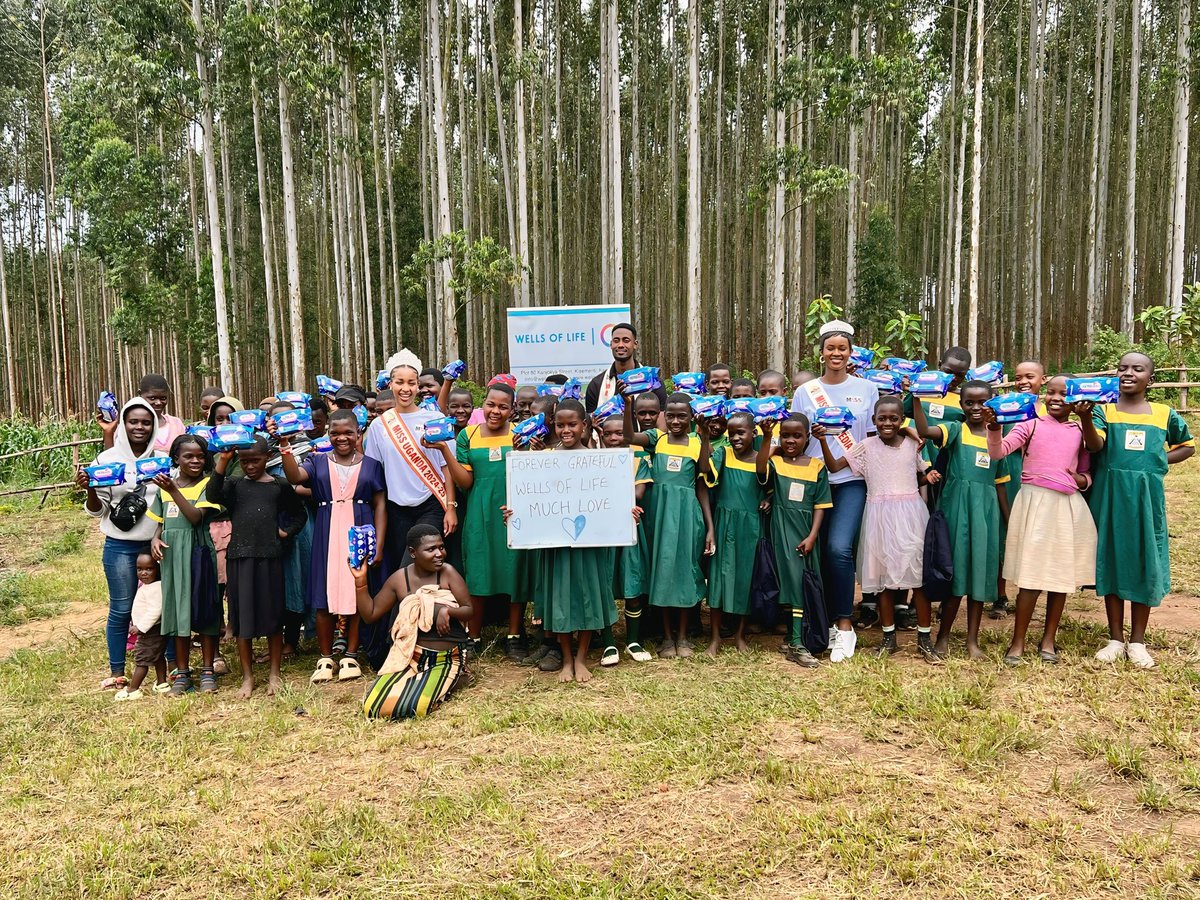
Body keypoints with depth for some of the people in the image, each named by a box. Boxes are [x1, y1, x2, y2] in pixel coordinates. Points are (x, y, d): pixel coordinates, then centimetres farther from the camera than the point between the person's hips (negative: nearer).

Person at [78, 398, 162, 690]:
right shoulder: (108, 459, -1)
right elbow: (98, 510, 3)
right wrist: (90, 490, -17)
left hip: (158, 544, 1)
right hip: (120, 547, -1)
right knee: (121, 609, 5)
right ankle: (116, 673, 18)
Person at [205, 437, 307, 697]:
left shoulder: (279, 486, 6)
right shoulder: (233, 485, 6)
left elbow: (299, 515, 16)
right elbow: (212, 496, -15)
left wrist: (285, 532, 1)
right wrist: (223, 461, -19)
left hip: (270, 556, -1)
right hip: (239, 556, 1)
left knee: (273, 615, 6)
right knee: (242, 616, 6)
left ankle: (275, 674, 19)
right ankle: (247, 677, 18)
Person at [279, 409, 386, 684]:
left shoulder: (371, 465, 7)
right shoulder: (317, 462, 9)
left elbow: (380, 505, 4)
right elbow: (294, 477, -11)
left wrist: (378, 544, -3)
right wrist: (285, 445, -21)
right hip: (327, 537, 1)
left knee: (357, 596, 3)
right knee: (325, 597, 2)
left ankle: (350, 656, 16)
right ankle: (325, 658, 15)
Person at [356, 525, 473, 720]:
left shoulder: (447, 572, -7)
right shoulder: (399, 579, -2)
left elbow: (469, 610, -3)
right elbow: (370, 614, 4)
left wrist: (448, 610, -24)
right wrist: (360, 580, -7)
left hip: (444, 661, -2)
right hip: (408, 658, 2)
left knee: (413, 707, -26)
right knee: (374, 707, -18)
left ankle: (442, 685, 8)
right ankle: (416, 683, 12)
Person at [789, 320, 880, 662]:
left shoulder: (866, 389, 7)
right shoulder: (805, 391, 8)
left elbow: (874, 439, 9)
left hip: (852, 481, -2)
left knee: (839, 548, -17)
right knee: (819, 552, 2)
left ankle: (844, 626, -5)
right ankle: (826, 623, 19)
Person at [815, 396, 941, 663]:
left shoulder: (914, 445, 4)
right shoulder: (866, 446, 2)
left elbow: (924, 473, 16)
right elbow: (834, 466, 1)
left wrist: (930, 475, -7)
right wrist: (823, 440, -12)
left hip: (910, 513, 0)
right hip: (880, 516, 0)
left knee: (919, 575, 1)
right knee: (883, 576, 6)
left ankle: (924, 640, 11)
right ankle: (889, 638, 19)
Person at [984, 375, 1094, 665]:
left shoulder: (1081, 431, 9)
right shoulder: (1030, 425, 0)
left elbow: (1087, 472, 18)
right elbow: (998, 452, -11)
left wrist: (1083, 479, -4)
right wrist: (994, 427, -28)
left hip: (1069, 506, 4)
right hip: (1035, 502, -3)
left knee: (1062, 574, 9)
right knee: (1030, 575, -3)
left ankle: (1048, 639, 23)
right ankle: (1018, 641, 8)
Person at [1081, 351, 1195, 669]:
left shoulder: (1164, 413, 6)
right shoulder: (1103, 410, 0)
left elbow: (1188, 445, 20)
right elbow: (1095, 446, -17)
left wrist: (1159, 461, 3)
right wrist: (1085, 416, -35)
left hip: (1147, 497, 1)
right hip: (1111, 497, -1)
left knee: (1145, 564, 3)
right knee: (1112, 562, 5)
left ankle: (1137, 641, 16)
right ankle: (1115, 639, 16)